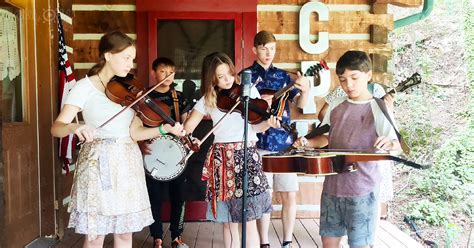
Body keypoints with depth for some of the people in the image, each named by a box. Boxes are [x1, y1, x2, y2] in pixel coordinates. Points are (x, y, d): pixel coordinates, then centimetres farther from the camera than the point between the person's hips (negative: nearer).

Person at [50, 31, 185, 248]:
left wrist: (165, 129, -16)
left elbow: (135, 132, -1)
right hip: (99, 163, -4)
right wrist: (75, 127, -34)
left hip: (128, 163, 4)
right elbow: (56, 127, -13)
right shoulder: (85, 87, -6)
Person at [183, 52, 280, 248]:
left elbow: (255, 126, -2)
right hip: (222, 160, 2)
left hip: (246, 156, -2)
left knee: (249, 221, -2)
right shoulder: (207, 99, 6)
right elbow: (187, 128, 6)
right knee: (228, 222, 8)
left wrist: (268, 123, -22)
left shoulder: (249, 91, 1)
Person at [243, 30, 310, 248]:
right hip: (260, 144, -3)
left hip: (285, 142, 3)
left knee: (289, 195, 5)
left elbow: (300, 104, 2)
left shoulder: (283, 75, 11)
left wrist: (305, 91, -20)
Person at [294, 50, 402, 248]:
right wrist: (308, 143, -2)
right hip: (332, 185, 5)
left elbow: (397, 146, -15)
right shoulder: (335, 105, 7)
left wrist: (390, 145, -37)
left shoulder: (378, 109, -9)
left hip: (362, 189, -5)